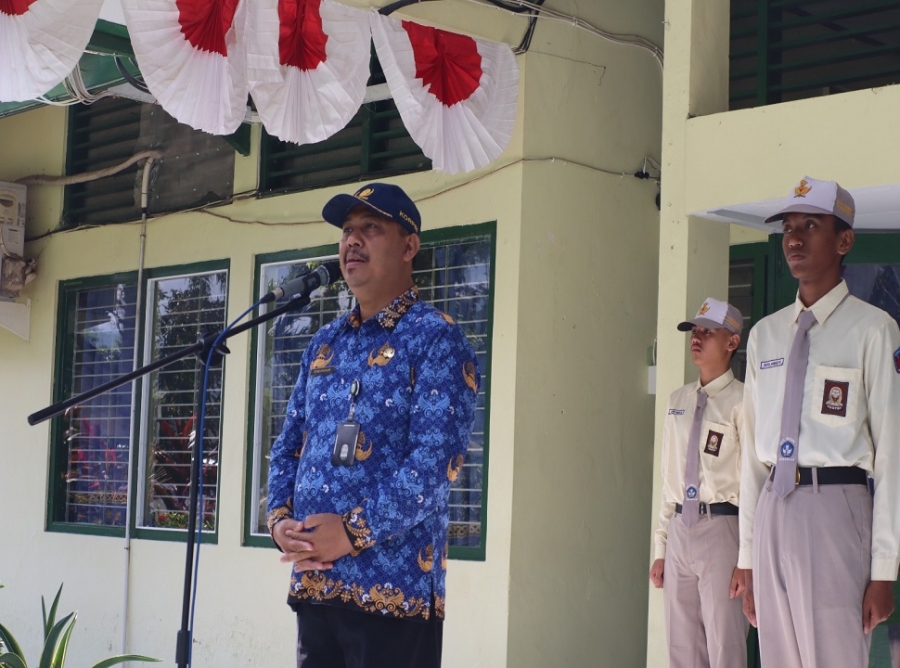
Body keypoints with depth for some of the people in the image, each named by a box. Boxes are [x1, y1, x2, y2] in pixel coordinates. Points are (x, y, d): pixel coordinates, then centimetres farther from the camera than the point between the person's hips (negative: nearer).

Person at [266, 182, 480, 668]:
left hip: (394, 586, -6)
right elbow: (288, 446, 17)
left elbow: (437, 459, -15)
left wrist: (356, 531, -19)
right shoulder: (324, 344, 17)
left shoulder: (435, 339, -5)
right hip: (314, 583, 7)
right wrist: (280, 519, -1)